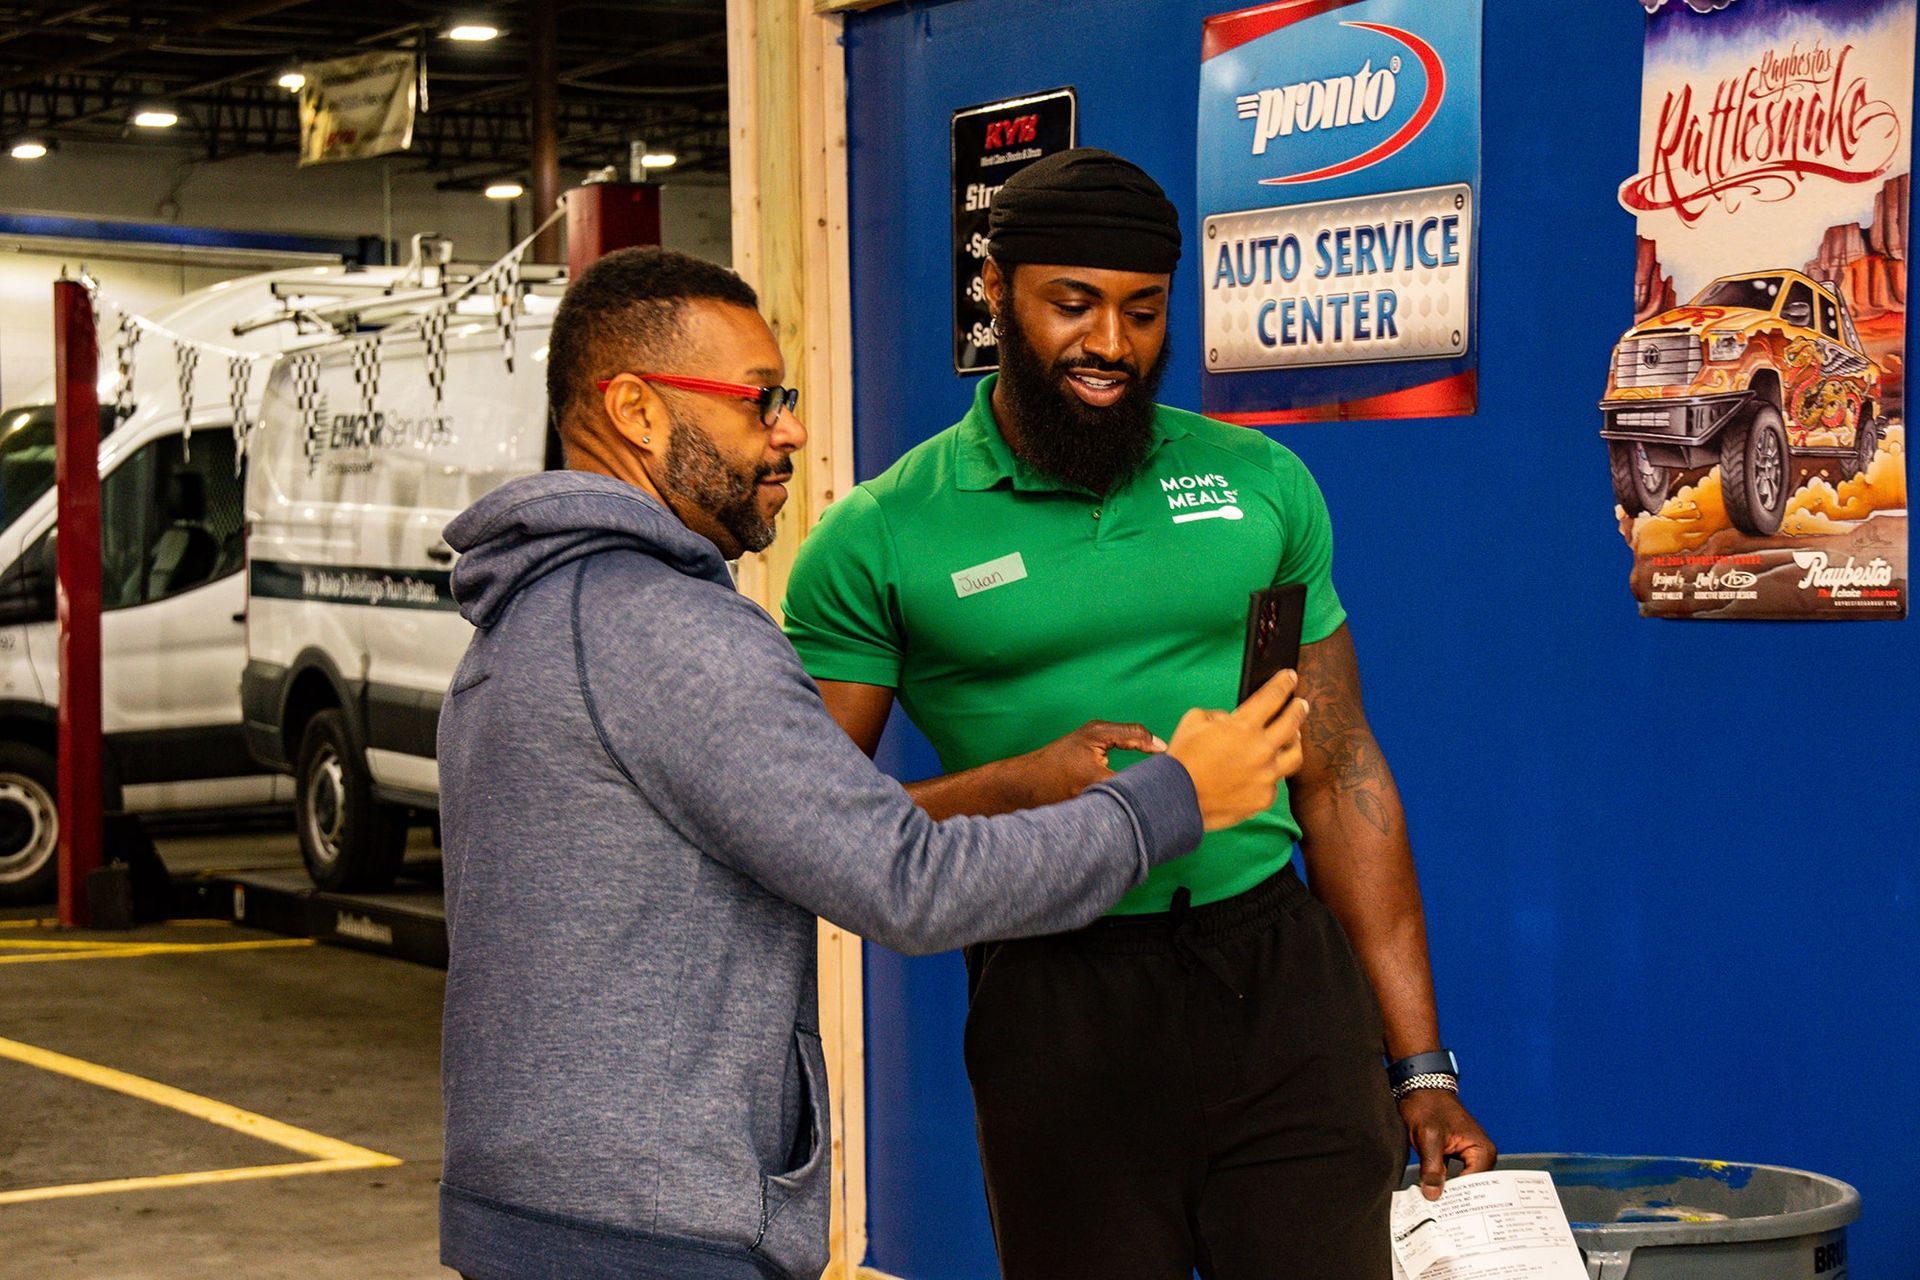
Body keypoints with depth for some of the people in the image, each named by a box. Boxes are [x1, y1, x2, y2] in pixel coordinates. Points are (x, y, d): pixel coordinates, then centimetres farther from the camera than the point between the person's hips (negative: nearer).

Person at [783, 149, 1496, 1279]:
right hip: (1060, 1009, -2)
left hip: (1287, 981, 2)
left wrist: (1421, 1068, 7)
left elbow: (1343, 779, 11)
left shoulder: (1260, 484, 10)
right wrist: (1019, 785, -19)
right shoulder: (880, 540, 0)